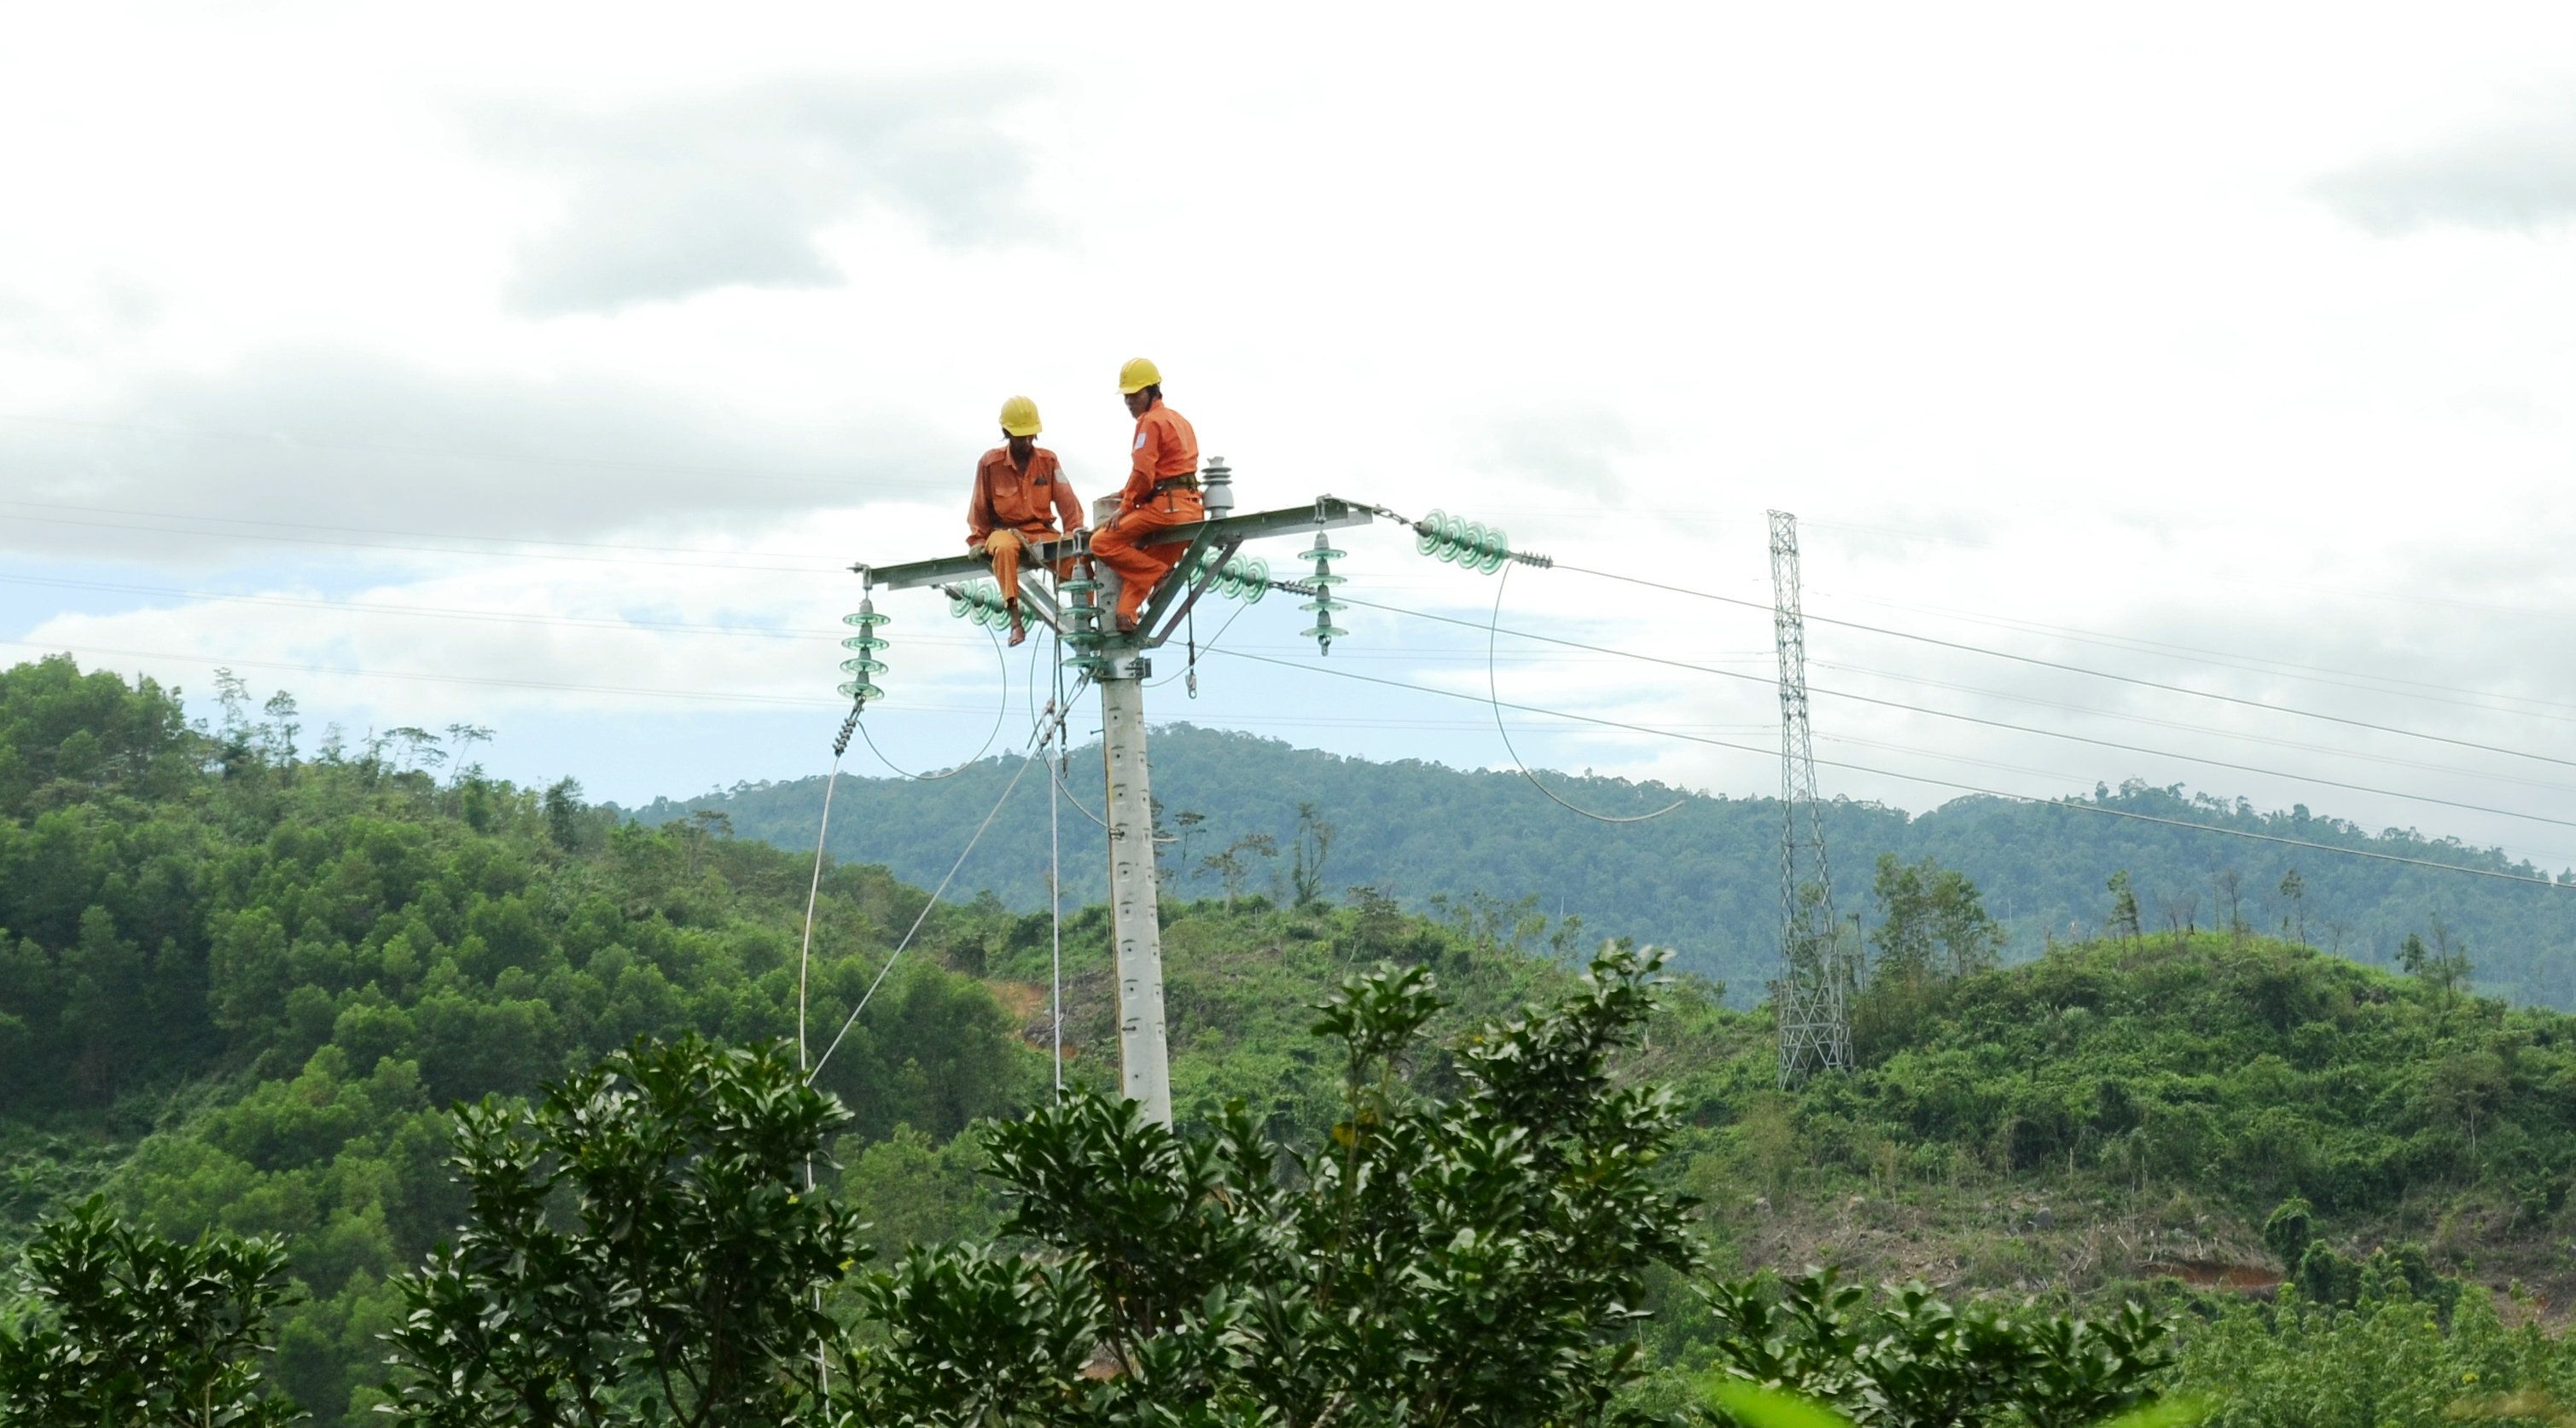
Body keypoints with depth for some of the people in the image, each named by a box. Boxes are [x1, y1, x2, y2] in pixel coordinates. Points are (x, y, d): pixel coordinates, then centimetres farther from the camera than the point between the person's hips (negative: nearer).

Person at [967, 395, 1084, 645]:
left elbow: (1065, 498, 0)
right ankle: (1015, 620, -46)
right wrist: (977, 540, 0)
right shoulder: (990, 463, -1)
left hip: (1042, 531, 2)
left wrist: (1076, 528, -12)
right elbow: (980, 506, 5)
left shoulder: (1048, 460, 5)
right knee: (1004, 548, -40)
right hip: (1005, 530, -2)